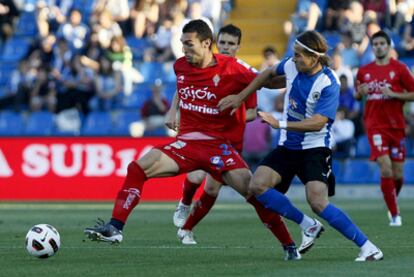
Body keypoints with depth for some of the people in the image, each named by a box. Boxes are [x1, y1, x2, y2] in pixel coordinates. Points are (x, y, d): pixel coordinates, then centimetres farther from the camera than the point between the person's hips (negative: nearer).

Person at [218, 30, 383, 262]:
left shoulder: (329, 84, -21)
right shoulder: (291, 66, -3)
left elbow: (318, 122, -27)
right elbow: (269, 74, 19)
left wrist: (280, 124, -32)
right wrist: (240, 97, 19)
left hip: (315, 148, -7)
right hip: (288, 146, 7)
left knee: (317, 201, -24)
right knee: (257, 186, -13)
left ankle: (368, 248, -15)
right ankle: (309, 226, 2)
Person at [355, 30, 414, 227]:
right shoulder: (364, 71, 7)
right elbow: (357, 96, 19)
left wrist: (394, 94, -16)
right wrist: (360, 92, -4)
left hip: (396, 126, 0)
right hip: (375, 127, 0)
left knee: (398, 174, 4)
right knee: (386, 170, -15)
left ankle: (393, 202, 33)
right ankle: (395, 215, -7)